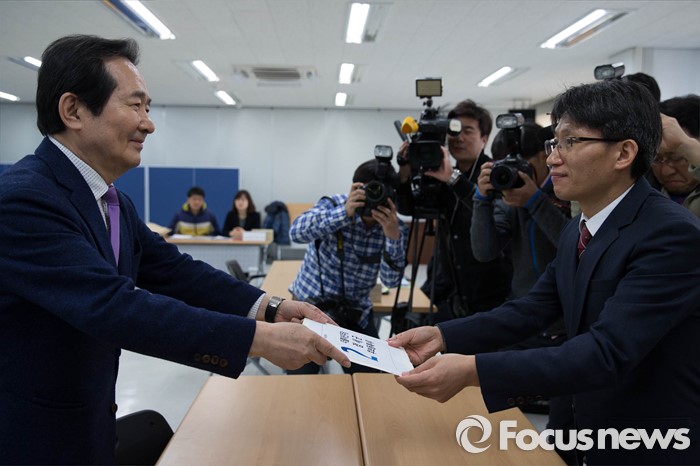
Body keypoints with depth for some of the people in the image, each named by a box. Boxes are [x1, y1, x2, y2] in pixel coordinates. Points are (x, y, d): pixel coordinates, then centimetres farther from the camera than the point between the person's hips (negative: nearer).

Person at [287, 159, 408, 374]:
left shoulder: (395, 227, -8)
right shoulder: (334, 205, -14)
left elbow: (391, 281, -19)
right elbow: (298, 232, -33)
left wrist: (393, 236, -34)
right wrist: (345, 212, -44)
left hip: (355, 313, 3)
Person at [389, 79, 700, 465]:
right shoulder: (575, 231, 2)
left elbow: (607, 352, -33)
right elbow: (531, 310, 3)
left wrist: (472, 370, -40)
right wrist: (442, 336, -11)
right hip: (596, 433, 7)